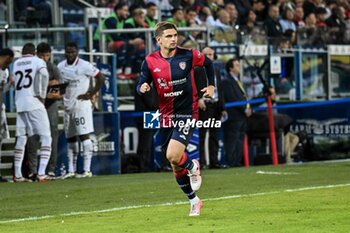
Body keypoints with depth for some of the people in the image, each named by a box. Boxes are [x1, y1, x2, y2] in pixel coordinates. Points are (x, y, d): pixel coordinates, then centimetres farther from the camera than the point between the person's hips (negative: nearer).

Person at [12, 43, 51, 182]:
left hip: (20, 104, 5)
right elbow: (43, 75, -16)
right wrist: (42, 95, -7)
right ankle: (41, 173, -13)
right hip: (35, 103, -5)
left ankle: (17, 175, 9)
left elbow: (16, 83, 11)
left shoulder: (16, 64, 16)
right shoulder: (38, 62, 2)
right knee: (45, 137, -1)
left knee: (21, 139, 11)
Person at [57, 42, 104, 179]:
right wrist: (61, 95, 5)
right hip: (67, 106, 6)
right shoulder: (60, 67, 8)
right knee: (70, 139, 9)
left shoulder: (84, 66, -9)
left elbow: (100, 78, -7)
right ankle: (71, 170, 14)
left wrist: (91, 94, -10)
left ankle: (87, 170, -10)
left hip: (81, 105, -6)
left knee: (84, 136, -10)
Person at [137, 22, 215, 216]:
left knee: (173, 156, -23)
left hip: (187, 113, -3)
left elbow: (208, 63, 12)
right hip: (166, 116, 3)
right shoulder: (150, 61, -4)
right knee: (175, 165, 9)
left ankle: (193, 167, 12)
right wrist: (143, 88, -21)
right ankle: (194, 201, 27)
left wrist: (211, 85, 8)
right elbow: (142, 85, 2)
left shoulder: (188, 55, -8)